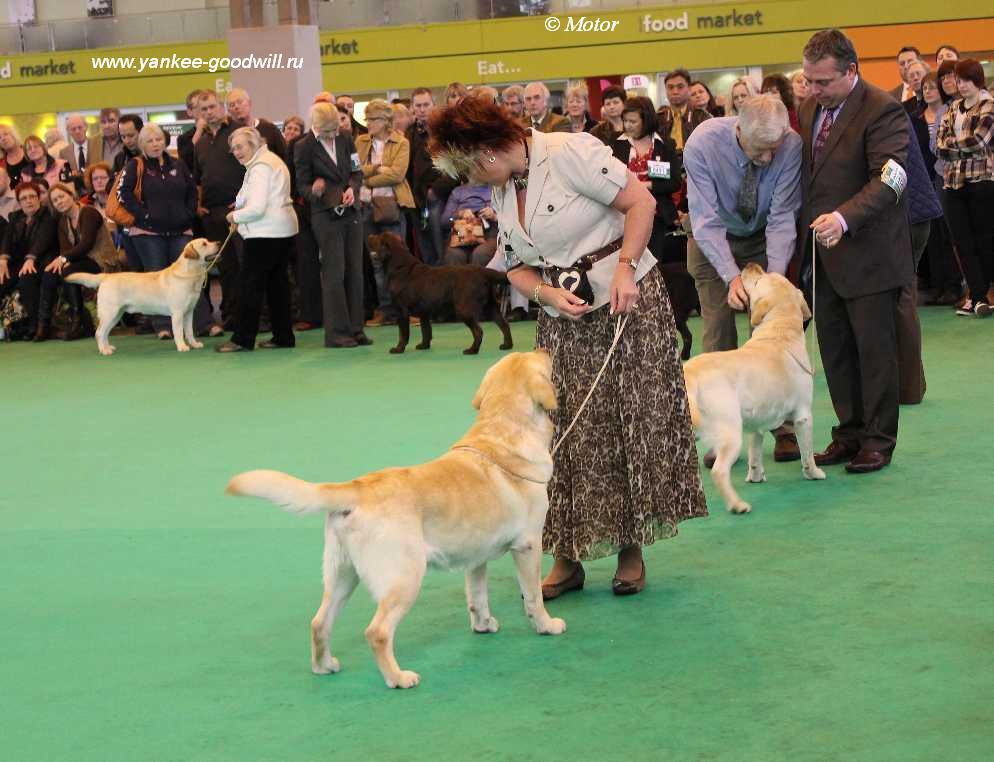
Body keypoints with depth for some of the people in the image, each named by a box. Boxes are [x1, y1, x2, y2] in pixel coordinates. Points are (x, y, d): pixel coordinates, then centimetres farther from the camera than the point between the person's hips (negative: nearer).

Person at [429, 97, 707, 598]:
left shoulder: (569, 152, -13)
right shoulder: (501, 192, 10)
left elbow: (641, 201, -15)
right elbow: (516, 268, 13)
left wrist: (624, 268, -22)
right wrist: (547, 293, -8)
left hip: (627, 299, -6)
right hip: (562, 317, 6)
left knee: (635, 422, -2)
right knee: (569, 434, 2)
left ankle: (631, 549, 9)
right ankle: (568, 558, 7)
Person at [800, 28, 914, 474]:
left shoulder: (882, 111, -14)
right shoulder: (809, 109, 11)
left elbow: (889, 180, -23)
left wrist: (844, 218, -36)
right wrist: (806, 230, 11)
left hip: (867, 253, -7)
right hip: (824, 253, 7)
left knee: (874, 348, 1)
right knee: (834, 348, 9)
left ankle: (878, 441, 10)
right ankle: (849, 433, 19)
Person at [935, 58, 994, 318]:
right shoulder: (954, 107, 15)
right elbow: (940, 144, 6)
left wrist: (951, 143, 0)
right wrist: (964, 145, -9)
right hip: (954, 181, 6)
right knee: (963, 242, 2)